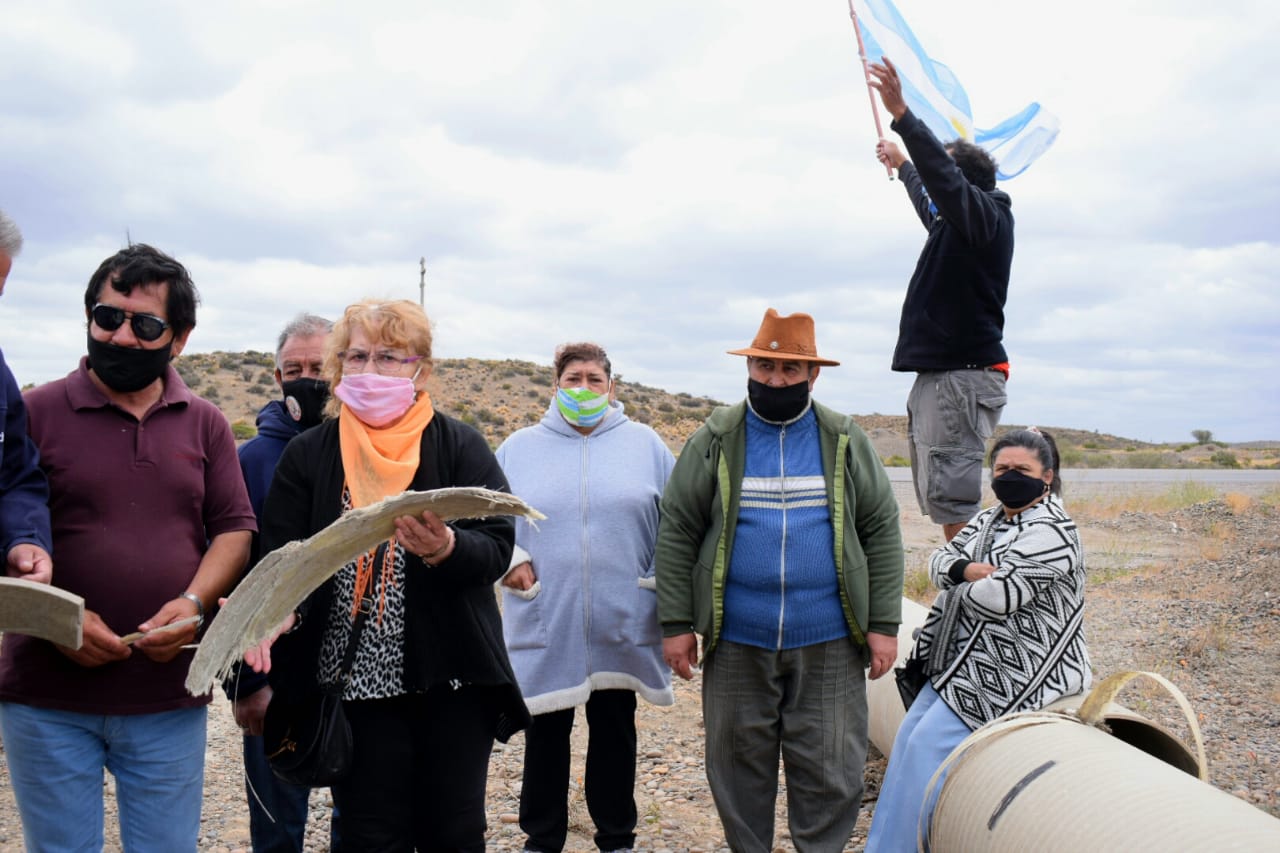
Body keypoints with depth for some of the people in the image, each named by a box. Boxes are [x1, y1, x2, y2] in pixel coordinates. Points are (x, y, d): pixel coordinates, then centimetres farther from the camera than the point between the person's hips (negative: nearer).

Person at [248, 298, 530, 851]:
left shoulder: (459, 447, 1)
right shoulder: (307, 456, 5)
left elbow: (496, 548, -7)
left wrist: (445, 548, -28)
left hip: (452, 681, 0)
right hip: (355, 683, 1)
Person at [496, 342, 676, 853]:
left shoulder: (645, 445, 6)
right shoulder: (519, 448, 7)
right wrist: (510, 559, -9)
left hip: (622, 628, 0)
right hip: (545, 625, 0)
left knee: (616, 734, 12)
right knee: (545, 737, 9)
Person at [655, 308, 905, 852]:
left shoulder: (846, 442, 5)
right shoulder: (714, 441, 2)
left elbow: (882, 534, 6)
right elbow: (676, 533, 2)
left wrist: (883, 624, 0)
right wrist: (676, 624, -3)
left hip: (827, 646, 0)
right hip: (736, 644, 0)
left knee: (830, 774, 5)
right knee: (739, 769, 11)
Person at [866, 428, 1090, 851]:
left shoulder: (1049, 533, -17)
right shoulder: (988, 520, 12)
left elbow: (997, 598, -25)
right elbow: (939, 560, 7)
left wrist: (959, 582, -5)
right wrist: (967, 569, -15)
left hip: (1010, 670, -9)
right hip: (966, 656, 9)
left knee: (930, 744, -13)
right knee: (911, 735, 6)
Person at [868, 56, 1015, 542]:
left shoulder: (986, 214, -7)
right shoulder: (954, 222, 20)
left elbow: (944, 180, -26)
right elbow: (931, 197, 44)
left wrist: (901, 115, -32)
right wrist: (902, 164, 60)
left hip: (964, 378, -10)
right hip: (938, 375, 10)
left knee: (952, 495, -15)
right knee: (936, 495, 12)